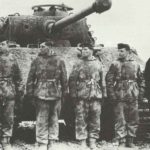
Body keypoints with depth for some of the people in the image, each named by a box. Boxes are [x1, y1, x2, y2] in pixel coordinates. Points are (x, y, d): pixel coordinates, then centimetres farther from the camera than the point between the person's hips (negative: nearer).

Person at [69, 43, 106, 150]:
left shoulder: (98, 64, 11)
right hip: (81, 96, -2)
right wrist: (73, 95, -5)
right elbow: (72, 80, 2)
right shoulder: (78, 65, 4)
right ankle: (82, 141, 6)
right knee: (81, 119, -2)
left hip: (96, 96, 2)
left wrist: (103, 94, 11)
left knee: (95, 119, 3)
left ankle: (93, 141, 13)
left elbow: (102, 80, 15)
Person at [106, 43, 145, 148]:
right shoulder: (115, 64, 2)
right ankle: (121, 141, 4)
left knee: (133, 120, 6)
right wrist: (111, 94, -7)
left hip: (133, 97, 2)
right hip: (119, 96, -2)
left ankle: (130, 140, 17)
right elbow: (109, 80, 0)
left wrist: (141, 93, 7)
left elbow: (141, 80, 15)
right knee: (120, 120, -2)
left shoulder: (135, 64, 8)